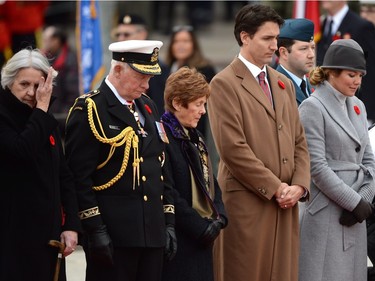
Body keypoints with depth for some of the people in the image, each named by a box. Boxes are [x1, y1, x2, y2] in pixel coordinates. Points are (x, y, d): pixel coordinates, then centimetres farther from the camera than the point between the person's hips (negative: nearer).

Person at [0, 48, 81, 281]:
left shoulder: (47, 122, 14)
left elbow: (64, 176, 14)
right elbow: (23, 150, -25)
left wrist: (71, 225, 5)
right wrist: (41, 107, -15)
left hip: (47, 232, 6)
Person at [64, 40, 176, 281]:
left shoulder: (148, 107, 17)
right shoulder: (89, 110, -8)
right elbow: (79, 176, -13)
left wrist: (168, 222, 15)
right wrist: (95, 229, -18)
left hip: (153, 231, 8)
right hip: (112, 235, -8)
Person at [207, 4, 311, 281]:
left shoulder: (284, 84, 17)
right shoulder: (224, 84, -5)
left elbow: (299, 141, 17)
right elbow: (232, 148, -13)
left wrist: (299, 185, 0)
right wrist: (274, 188, -12)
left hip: (285, 204, 6)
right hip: (247, 203, -6)